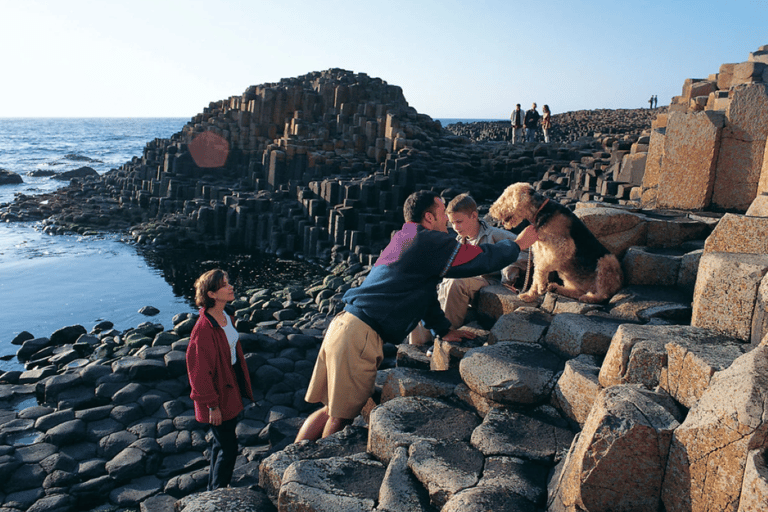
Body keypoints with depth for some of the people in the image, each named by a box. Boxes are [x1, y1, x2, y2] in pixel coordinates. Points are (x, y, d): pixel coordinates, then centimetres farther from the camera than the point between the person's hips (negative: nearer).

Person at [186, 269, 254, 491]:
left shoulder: (226, 317, 2)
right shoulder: (204, 328, -26)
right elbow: (199, 370, -21)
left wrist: (243, 386, 17)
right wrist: (212, 405, -17)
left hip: (230, 387, 8)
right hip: (218, 394, -8)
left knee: (221, 443, 21)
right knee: (228, 447, 3)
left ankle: (214, 489, 39)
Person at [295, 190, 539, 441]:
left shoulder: (401, 241, 21)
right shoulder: (429, 241, -8)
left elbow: (419, 293, 29)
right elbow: (482, 258, -3)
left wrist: (444, 329, 32)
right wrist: (517, 244, 14)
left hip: (342, 324, 9)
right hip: (360, 336, -9)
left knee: (330, 410, 16)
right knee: (341, 417, 0)